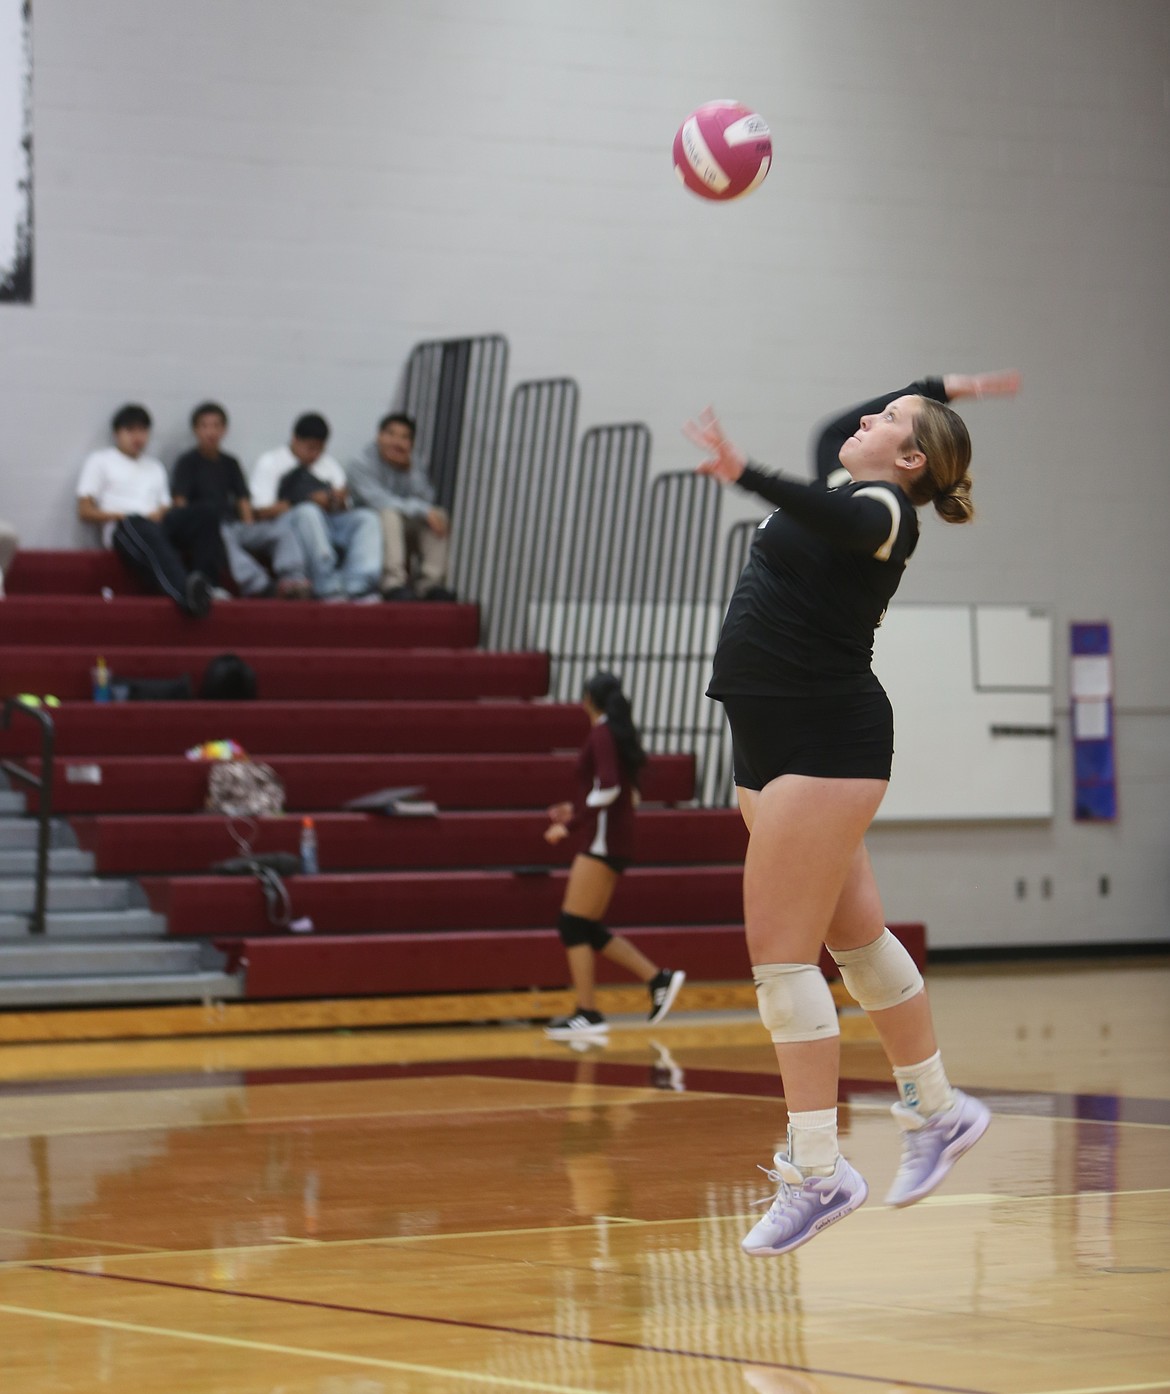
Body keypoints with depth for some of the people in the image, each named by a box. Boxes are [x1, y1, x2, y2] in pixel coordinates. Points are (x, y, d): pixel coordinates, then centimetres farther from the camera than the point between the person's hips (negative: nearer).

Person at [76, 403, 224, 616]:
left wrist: (161, 514, -4)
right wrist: (119, 516, -6)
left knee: (204, 512, -24)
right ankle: (185, 592, -70)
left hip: (157, 524, 5)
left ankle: (204, 583, -41)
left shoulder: (155, 466, 32)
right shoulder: (99, 461, 19)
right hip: (123, 527, -5)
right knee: (144, 529, -43)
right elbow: (85, 511, 9)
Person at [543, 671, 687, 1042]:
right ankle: (658, 979, 10)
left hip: (603, 841, -9)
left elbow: (608, 788, -21)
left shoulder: (602, 734, -10)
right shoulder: (620, 734, 17)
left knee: (574, 925, -10)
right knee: (587, 929, 11)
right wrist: (578, 811, 26)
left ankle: (588, 1015, -14)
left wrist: (570, 825, -17)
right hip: (611, 841, 9)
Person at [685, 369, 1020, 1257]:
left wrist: (748, 477, -52)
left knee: (779, 950, -12)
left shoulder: (883, 510, -11)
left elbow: (836, 522, -36)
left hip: (825, 741, -10)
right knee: (855, 935, 18)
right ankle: (939, 1111, 33)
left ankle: (818, 1173, -10)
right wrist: (941, 388, 39)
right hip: (772, 741, 10)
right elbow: (833, 431, 39)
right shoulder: (843, 487, 15)